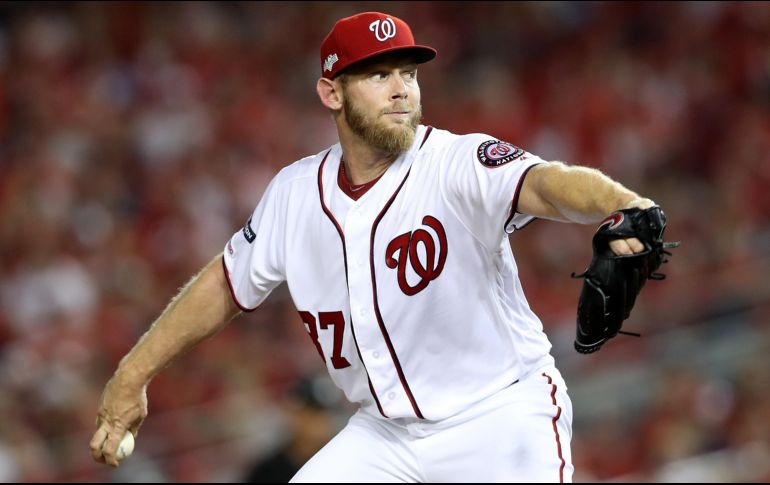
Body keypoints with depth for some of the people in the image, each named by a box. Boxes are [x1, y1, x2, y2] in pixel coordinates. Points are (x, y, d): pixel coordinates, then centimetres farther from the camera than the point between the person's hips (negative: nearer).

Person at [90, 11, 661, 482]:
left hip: (500, 417, -5)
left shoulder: (459, 163, -19)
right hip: (384, 432, 5)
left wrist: (622, 207, -62)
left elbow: (546, 184, -40)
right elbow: (227, 284, 15)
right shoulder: (296, 194, -1)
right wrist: (133, 376, 15)